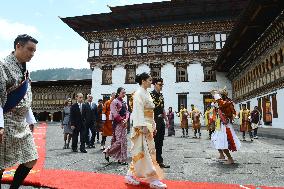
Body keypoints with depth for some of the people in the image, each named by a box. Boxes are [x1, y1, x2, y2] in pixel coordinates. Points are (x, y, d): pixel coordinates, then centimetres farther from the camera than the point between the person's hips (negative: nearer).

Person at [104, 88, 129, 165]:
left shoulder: (124, 102, 16)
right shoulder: (115, 102, -8)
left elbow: (127, 112, 12)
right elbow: (115, 114, -16)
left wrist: (126, 119, -5)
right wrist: (121, 120, -13)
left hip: (124, 123, 8)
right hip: (118, 124, -8)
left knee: (123, 141, 9)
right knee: (119, 141, -10)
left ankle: (121, 159, 20)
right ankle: (108, 151, 11)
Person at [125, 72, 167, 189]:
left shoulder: (147, 94, 17)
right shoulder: (139, 94, -10)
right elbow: (139, 111, -18)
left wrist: (153, 126, 17)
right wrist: (142, 126, -24)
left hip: (148, 126, 10)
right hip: (142, 126, -10)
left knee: (142, 152, 12)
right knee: (145, 152, -4)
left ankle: (131, 176, 23)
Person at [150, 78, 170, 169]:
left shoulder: (161, 95, 14)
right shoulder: (151, 95, -11)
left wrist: (166, 120, 19)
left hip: (161, 121, 8)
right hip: (155, 120, -8)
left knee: (160, 142, 13)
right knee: (154, 142, 0)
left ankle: (160, 161, 23)